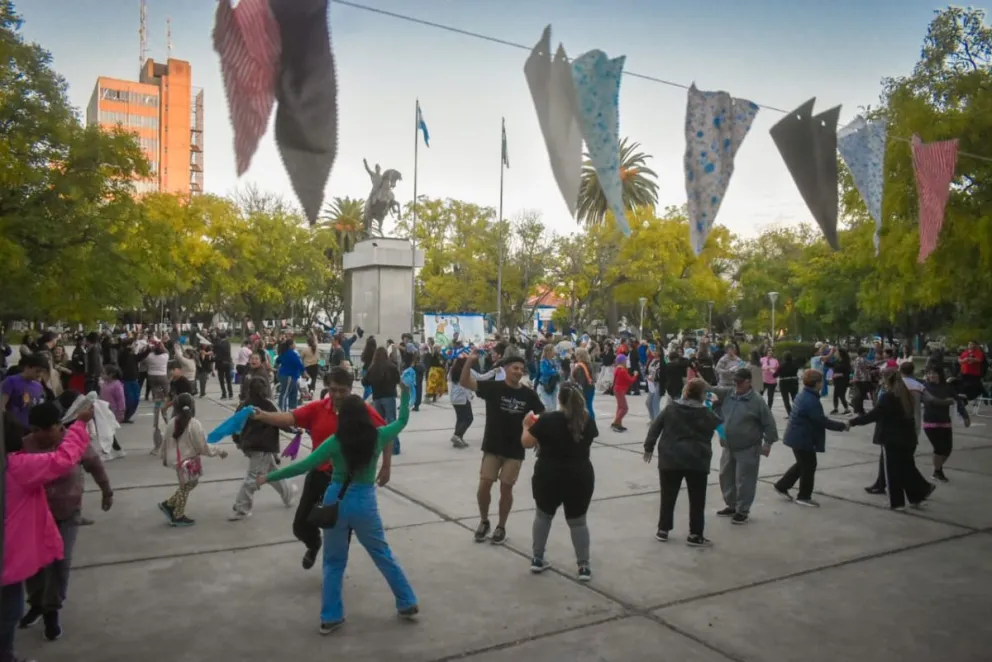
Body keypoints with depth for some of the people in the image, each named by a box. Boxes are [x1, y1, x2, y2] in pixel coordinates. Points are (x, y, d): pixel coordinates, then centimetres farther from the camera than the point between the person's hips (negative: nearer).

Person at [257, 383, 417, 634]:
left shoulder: (336, 442, -12)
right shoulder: (377, 437, -8)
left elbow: (304, 466, -12)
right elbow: (402, 420, 8)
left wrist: (269, 477, -4)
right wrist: (405, 392, 18)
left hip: (336, 500, -1)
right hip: (365, 502, 1)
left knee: (334, 562, 15)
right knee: (383, 555, 16)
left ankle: (330, 618, 19)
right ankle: (407, 604, 23)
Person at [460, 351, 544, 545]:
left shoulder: (528, 394, -4)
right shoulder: (493, 387, -8)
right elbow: (464, 382, -17)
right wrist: (470, 361, -32)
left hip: (515, 450, 1)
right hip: (492, 447, -1)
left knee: (506, 489, 7)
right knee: (484, 485, -1)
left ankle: (501, 527, 26)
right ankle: (484, 522, 24)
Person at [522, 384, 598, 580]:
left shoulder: (547, 419, -12)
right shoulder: (588, 421, -3)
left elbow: (526, 442, -6)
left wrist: (527, 426, 13)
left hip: (548, 477, -1)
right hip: (580, 478, 1)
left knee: (543, 516, 20)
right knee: (578, 521, 15)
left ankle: (537, 559, 27)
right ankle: (584, 566, 17)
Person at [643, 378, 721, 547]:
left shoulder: (671, 408, 2)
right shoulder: (707, 414, -3)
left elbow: (654, 427, 3)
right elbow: (718, 424, 15)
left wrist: (649, 447, 11)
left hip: (670, 459, 2)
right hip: (697, 461, -2)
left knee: (668, 497, 13)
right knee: (697, 500, 9)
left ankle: (663, 530, 20)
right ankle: (695, 535, 11)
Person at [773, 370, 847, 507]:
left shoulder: (804, 394, 8)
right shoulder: (810, 401, -25)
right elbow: (822, 421, -23)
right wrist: (842, 426, -13)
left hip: (798, 436, 10)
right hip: (802, 438, -10)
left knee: (803, 464, 21)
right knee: (809, 466, 4)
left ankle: (782, 486, 27)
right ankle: (803, 497, 16)